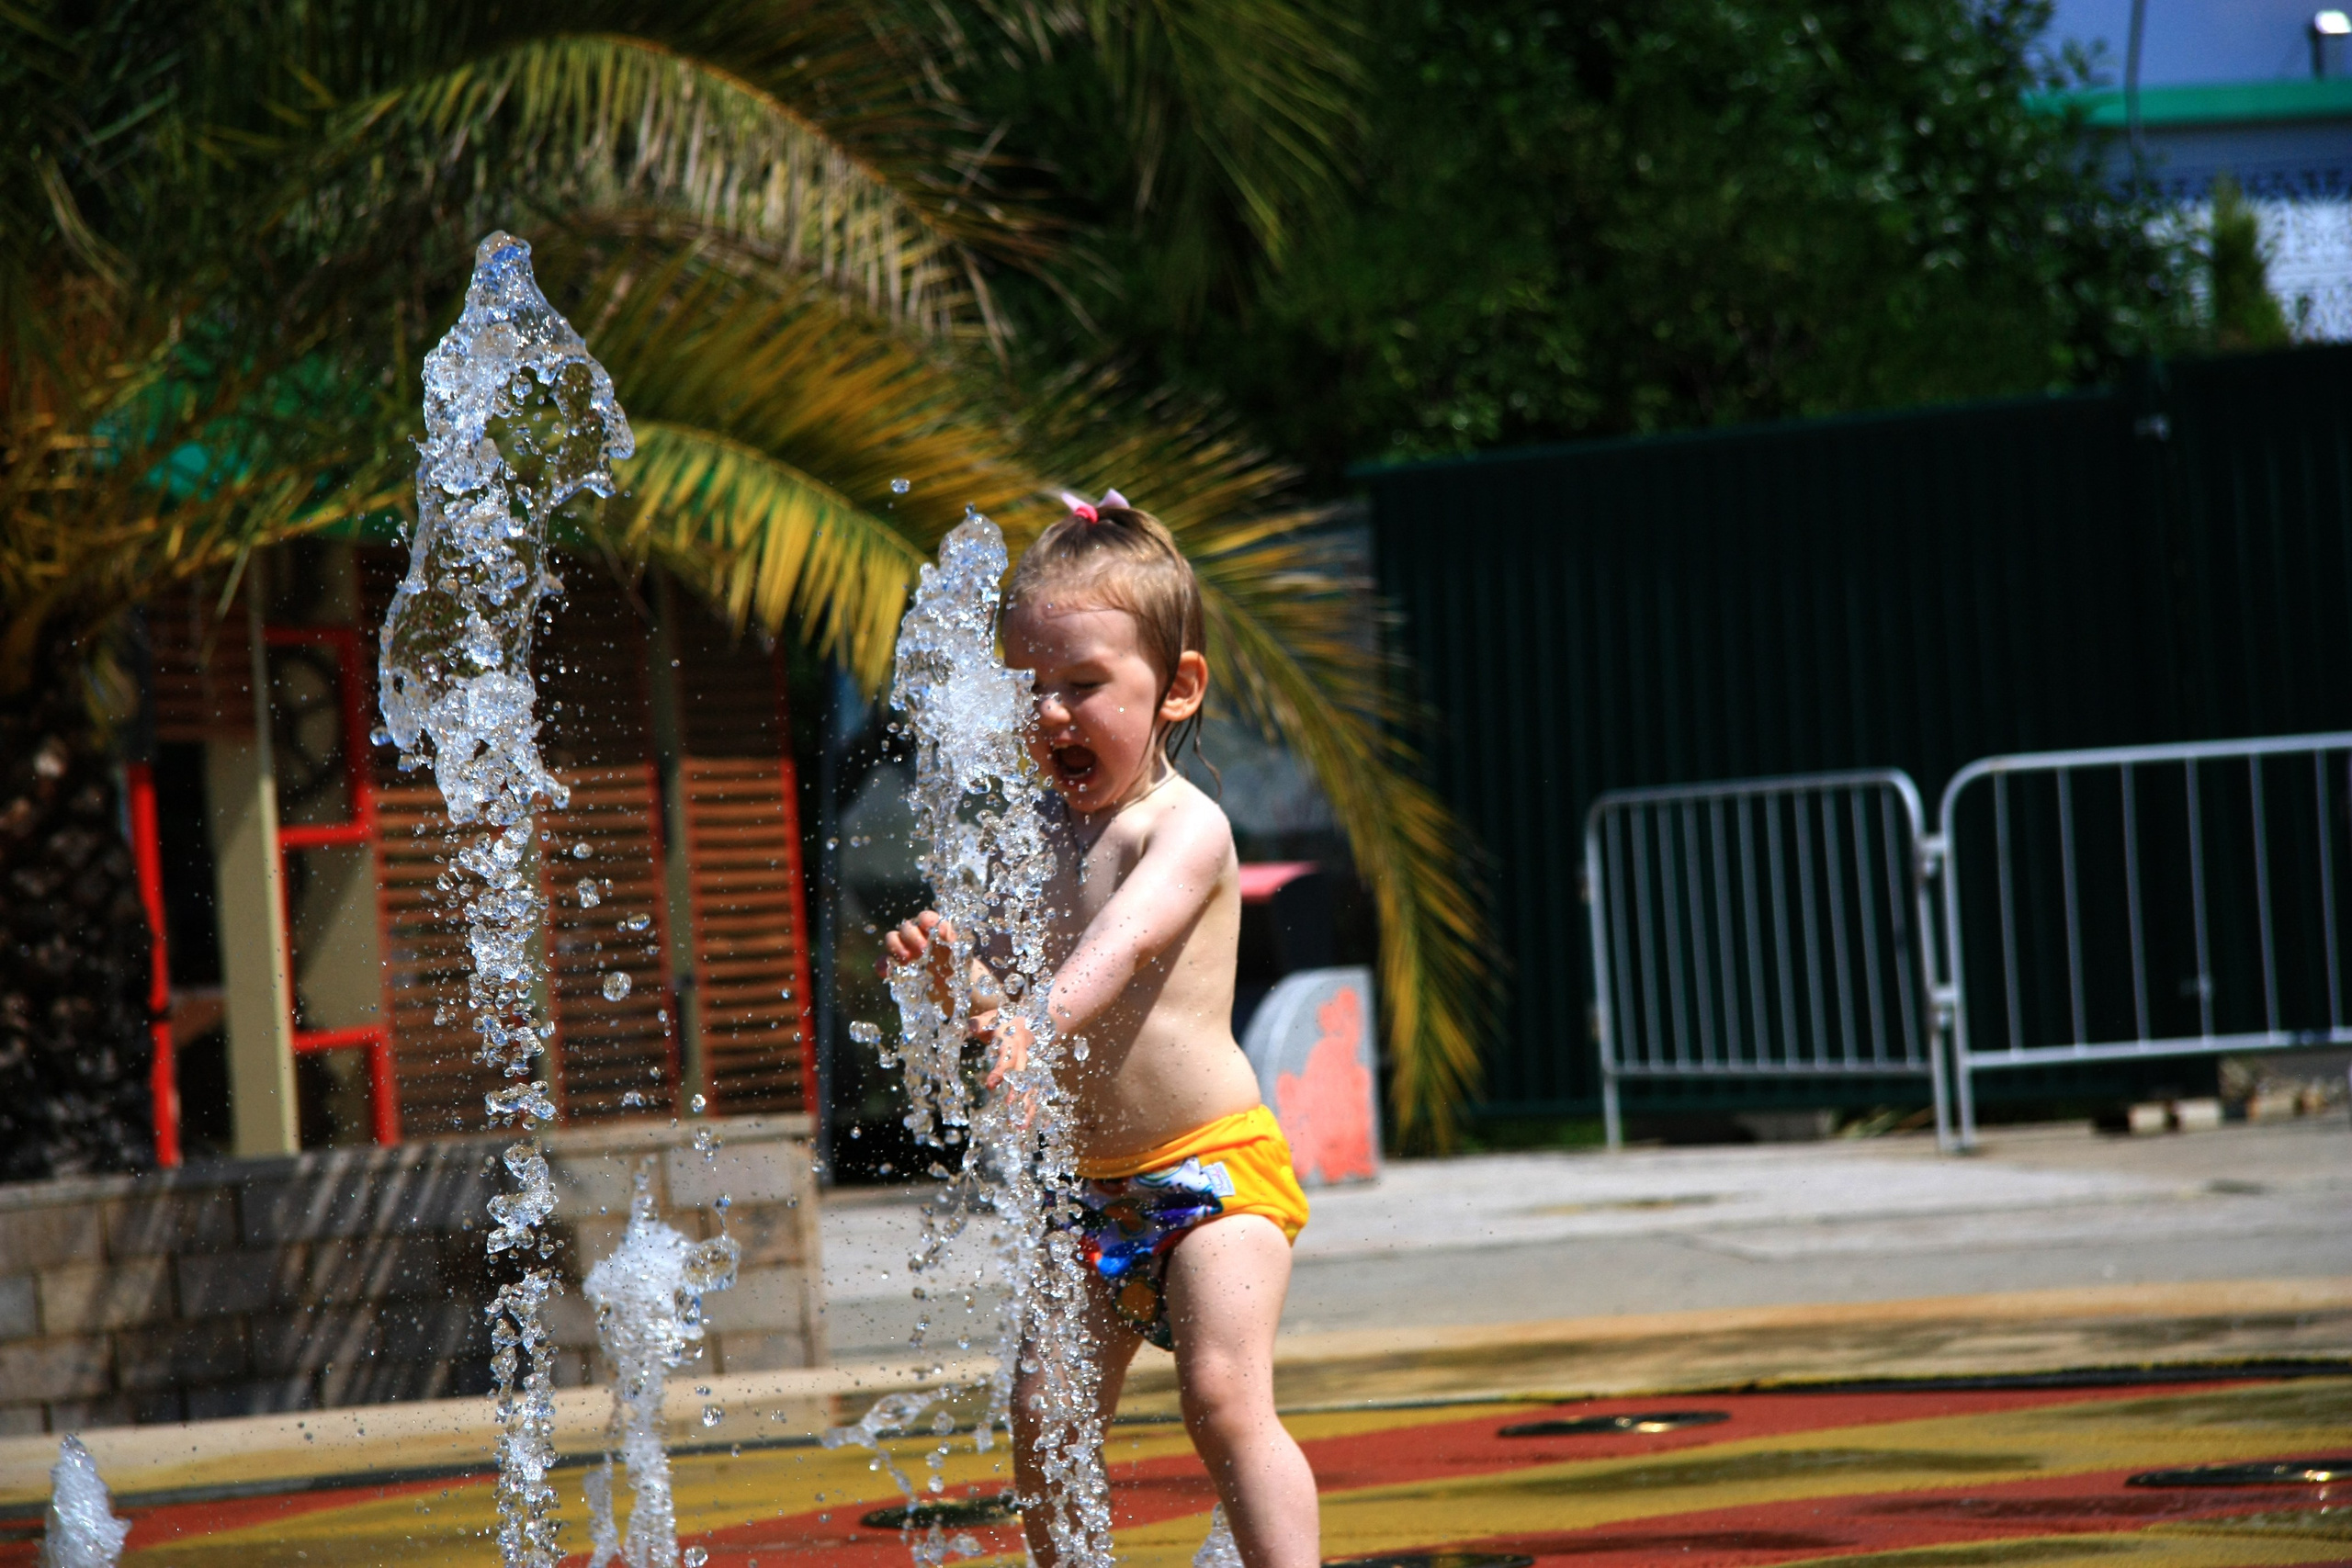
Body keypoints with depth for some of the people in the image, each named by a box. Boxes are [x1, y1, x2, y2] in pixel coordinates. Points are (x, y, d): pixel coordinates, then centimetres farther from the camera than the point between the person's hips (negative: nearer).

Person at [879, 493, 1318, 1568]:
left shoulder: (1185, 829, -12)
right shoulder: (1045, 835, 8)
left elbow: (1124, 941, -32)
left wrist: (1042, 1017, -50)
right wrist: (951, 965, -16)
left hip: (1210, 1166, -8)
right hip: (1090, 1186, 8)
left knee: (1225, 1399, -20)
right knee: (1045, 1429, 8)